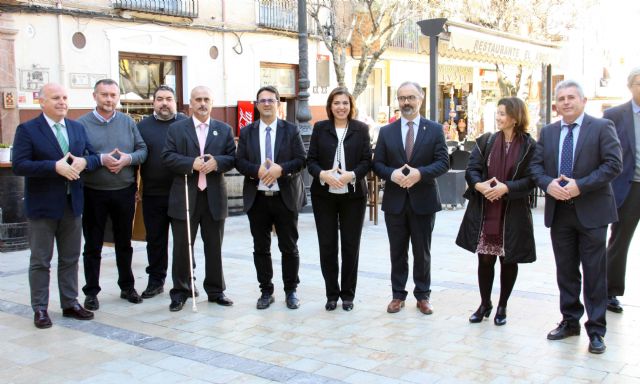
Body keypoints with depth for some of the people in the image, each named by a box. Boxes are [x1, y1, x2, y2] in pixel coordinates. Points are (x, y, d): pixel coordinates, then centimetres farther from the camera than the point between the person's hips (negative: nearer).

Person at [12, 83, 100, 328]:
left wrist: (84, 162, -14)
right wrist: (55, 167, -25)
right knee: (40, 261, 5)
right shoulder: (27, 130, -7)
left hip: (72, 204, 5)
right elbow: (19, 166, -16)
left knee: (70, 259, 13)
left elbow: (94, 157, 9)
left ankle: (70, 304, 25)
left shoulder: (77, 128, 10)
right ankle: (40, 309, 15)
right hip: (42, 206, -5)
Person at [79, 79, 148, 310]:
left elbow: (143, 149, 5)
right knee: (93, 245, 6)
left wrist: (128, 159, -14)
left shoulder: (128, 122, 6)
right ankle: (91, 292, 17)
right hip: (93, 193, -2)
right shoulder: (82, 123, -3)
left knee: (124, 243, 14)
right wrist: (101, 160, -21)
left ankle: (127, 287, 28)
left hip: (124, 191, 3)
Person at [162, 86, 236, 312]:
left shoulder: (224, 130, 11)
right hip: (185, 196, -1)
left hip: (214, 197, 2)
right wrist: (192, 163, -18)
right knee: (182, 247, 4)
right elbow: (167, 157, -4)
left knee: (214, 247, 10)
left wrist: (216, 162, -15)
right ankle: (180, 292, 16)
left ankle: (216, 291, 22)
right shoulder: (176, 129, 5)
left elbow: (232, 158, 5)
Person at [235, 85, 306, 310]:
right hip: (257, 198, 2)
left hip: (285, 197, -1)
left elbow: (301, 160, -3)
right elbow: (239, 162, 1)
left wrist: (280, 169, -19)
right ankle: (266, 291, 20)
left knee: (289, 247, 5)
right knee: (261, 248, 7)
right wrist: (257, 171, -18)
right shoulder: (246, 132, 8)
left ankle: (291, 291, 19)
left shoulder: (291, 130, 3)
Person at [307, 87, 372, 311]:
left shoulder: (361, 129, 4)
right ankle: (331, 294, 17)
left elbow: (367, 161, 0)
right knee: (327, 246, 3)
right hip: (324, 195, 0)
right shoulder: (320, 128, 5)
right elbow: (311, 160, 2)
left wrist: (351, 175, -18)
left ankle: (348, 295, 19)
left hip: (353, 194, 0)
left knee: (351, 246, 5)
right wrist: (323, 174, -18)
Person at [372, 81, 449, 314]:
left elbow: (443, 162, -5)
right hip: (395, 201, 2)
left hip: (423, 200, -1)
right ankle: (398, 295, 21)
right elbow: (377, 164, 3)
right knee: (397, 252, 10)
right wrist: (392, 174, -18)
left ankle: (423, 296, 22)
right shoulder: (386, 131, 6)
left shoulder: (435, 129, 1)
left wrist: (420, 173, -21)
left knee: (422, 252, 9)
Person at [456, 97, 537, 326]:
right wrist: (479, 185, -21)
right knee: (485, 259, 7)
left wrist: (506, 187, -22)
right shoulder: (485, 141, 4)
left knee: (508, 261, 9)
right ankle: (485, 304, 24)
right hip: (484, 211, 2)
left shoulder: (529, 146, -4)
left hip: (513, 214, -2)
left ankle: (502, 306, 26)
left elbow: (531, 179, -8)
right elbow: (472, 169, -1)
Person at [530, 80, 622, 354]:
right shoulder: (547, 132, 11)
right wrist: (548, 184, -13)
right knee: (566, 272, 13)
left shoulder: (602, 127, -3)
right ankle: (570, 321, 26)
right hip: (559, 212, 4)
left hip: (591, 211, -4)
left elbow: (613, 164, -12)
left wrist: (580, 186, -19)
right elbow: (536, 165, 8)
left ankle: (596, 330, 11)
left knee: (594, 274, 1)